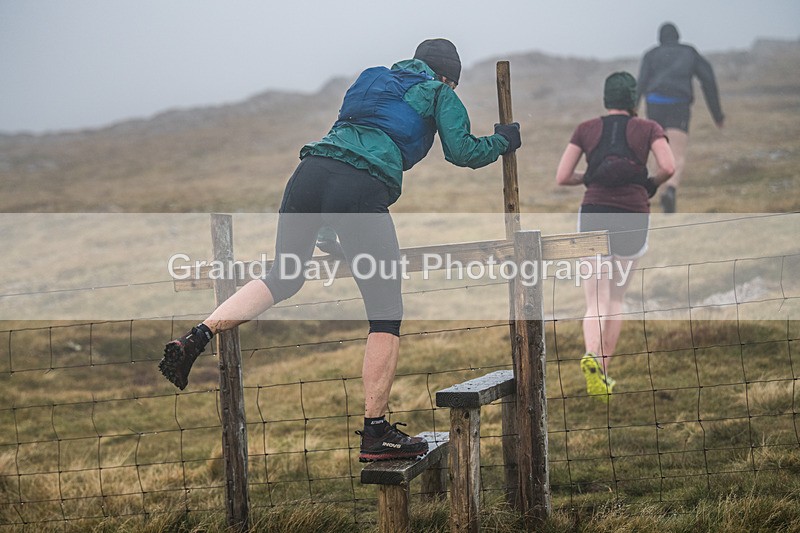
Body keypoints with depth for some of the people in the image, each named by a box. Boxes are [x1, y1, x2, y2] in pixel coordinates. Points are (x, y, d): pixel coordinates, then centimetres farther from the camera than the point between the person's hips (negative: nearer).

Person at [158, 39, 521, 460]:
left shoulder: (375, 78, 33)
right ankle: (375, 432, 2)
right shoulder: (440, 94, 17)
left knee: (283, 278, 22)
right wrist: (503, 140, 28)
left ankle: (196, 338, 4)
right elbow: (463, 153, 9)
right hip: (362, 189, -5)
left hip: (310, 171, 6)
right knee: (386, 314, 3)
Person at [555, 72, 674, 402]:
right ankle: (603, 374, 16)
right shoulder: (648, 129, 6)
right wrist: (651, 186, 10)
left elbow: (561, 177, 4)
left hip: (594, 214, 0)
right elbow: (668, 167, -10)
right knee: (616, 298, 17)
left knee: (596, 301, -1)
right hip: (632, 216, 0)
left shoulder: (585, 129, 8)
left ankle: (592, 356, -30)